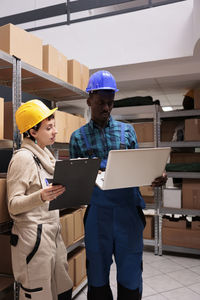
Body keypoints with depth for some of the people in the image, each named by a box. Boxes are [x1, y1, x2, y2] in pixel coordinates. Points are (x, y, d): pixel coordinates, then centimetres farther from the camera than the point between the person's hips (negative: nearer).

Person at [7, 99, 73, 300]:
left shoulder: (45, 155, 13)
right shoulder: (23, 158, -14)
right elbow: (13, 205, -17)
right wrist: (41, 197, -33)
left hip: (52, 234, 8)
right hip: (33, 237, -8)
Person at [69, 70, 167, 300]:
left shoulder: (127, 131, 8)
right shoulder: (78, 137, 6)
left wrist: (155, 177, -11)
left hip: (128, 208, 1)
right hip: (97, 210, 0)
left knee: (131, 272, 10)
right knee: (98, 273, 14)